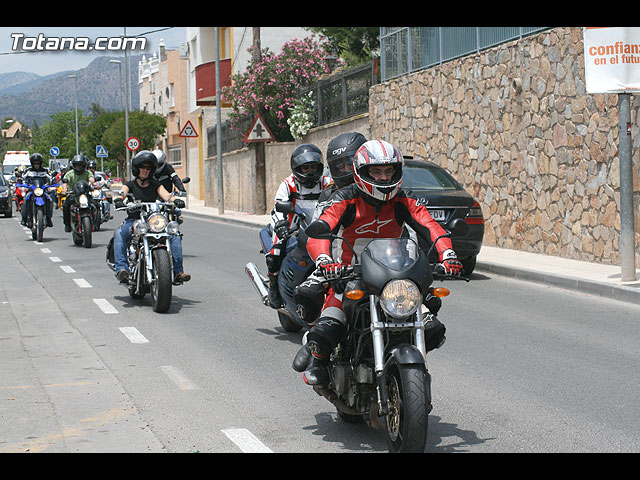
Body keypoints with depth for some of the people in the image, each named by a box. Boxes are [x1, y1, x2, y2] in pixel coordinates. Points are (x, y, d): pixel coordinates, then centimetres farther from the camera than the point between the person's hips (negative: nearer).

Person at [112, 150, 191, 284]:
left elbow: (165, 195, -2)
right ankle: (121, 269, -41)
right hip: (134, 220, -2)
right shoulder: (130, 185, 10)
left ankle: (178, 271, -19)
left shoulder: (155, 185, 15)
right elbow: (121, 192, -9)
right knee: (119, 234, -34)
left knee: (175, 235, -22)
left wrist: (175, 200, -25)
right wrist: (118, 200, -34)